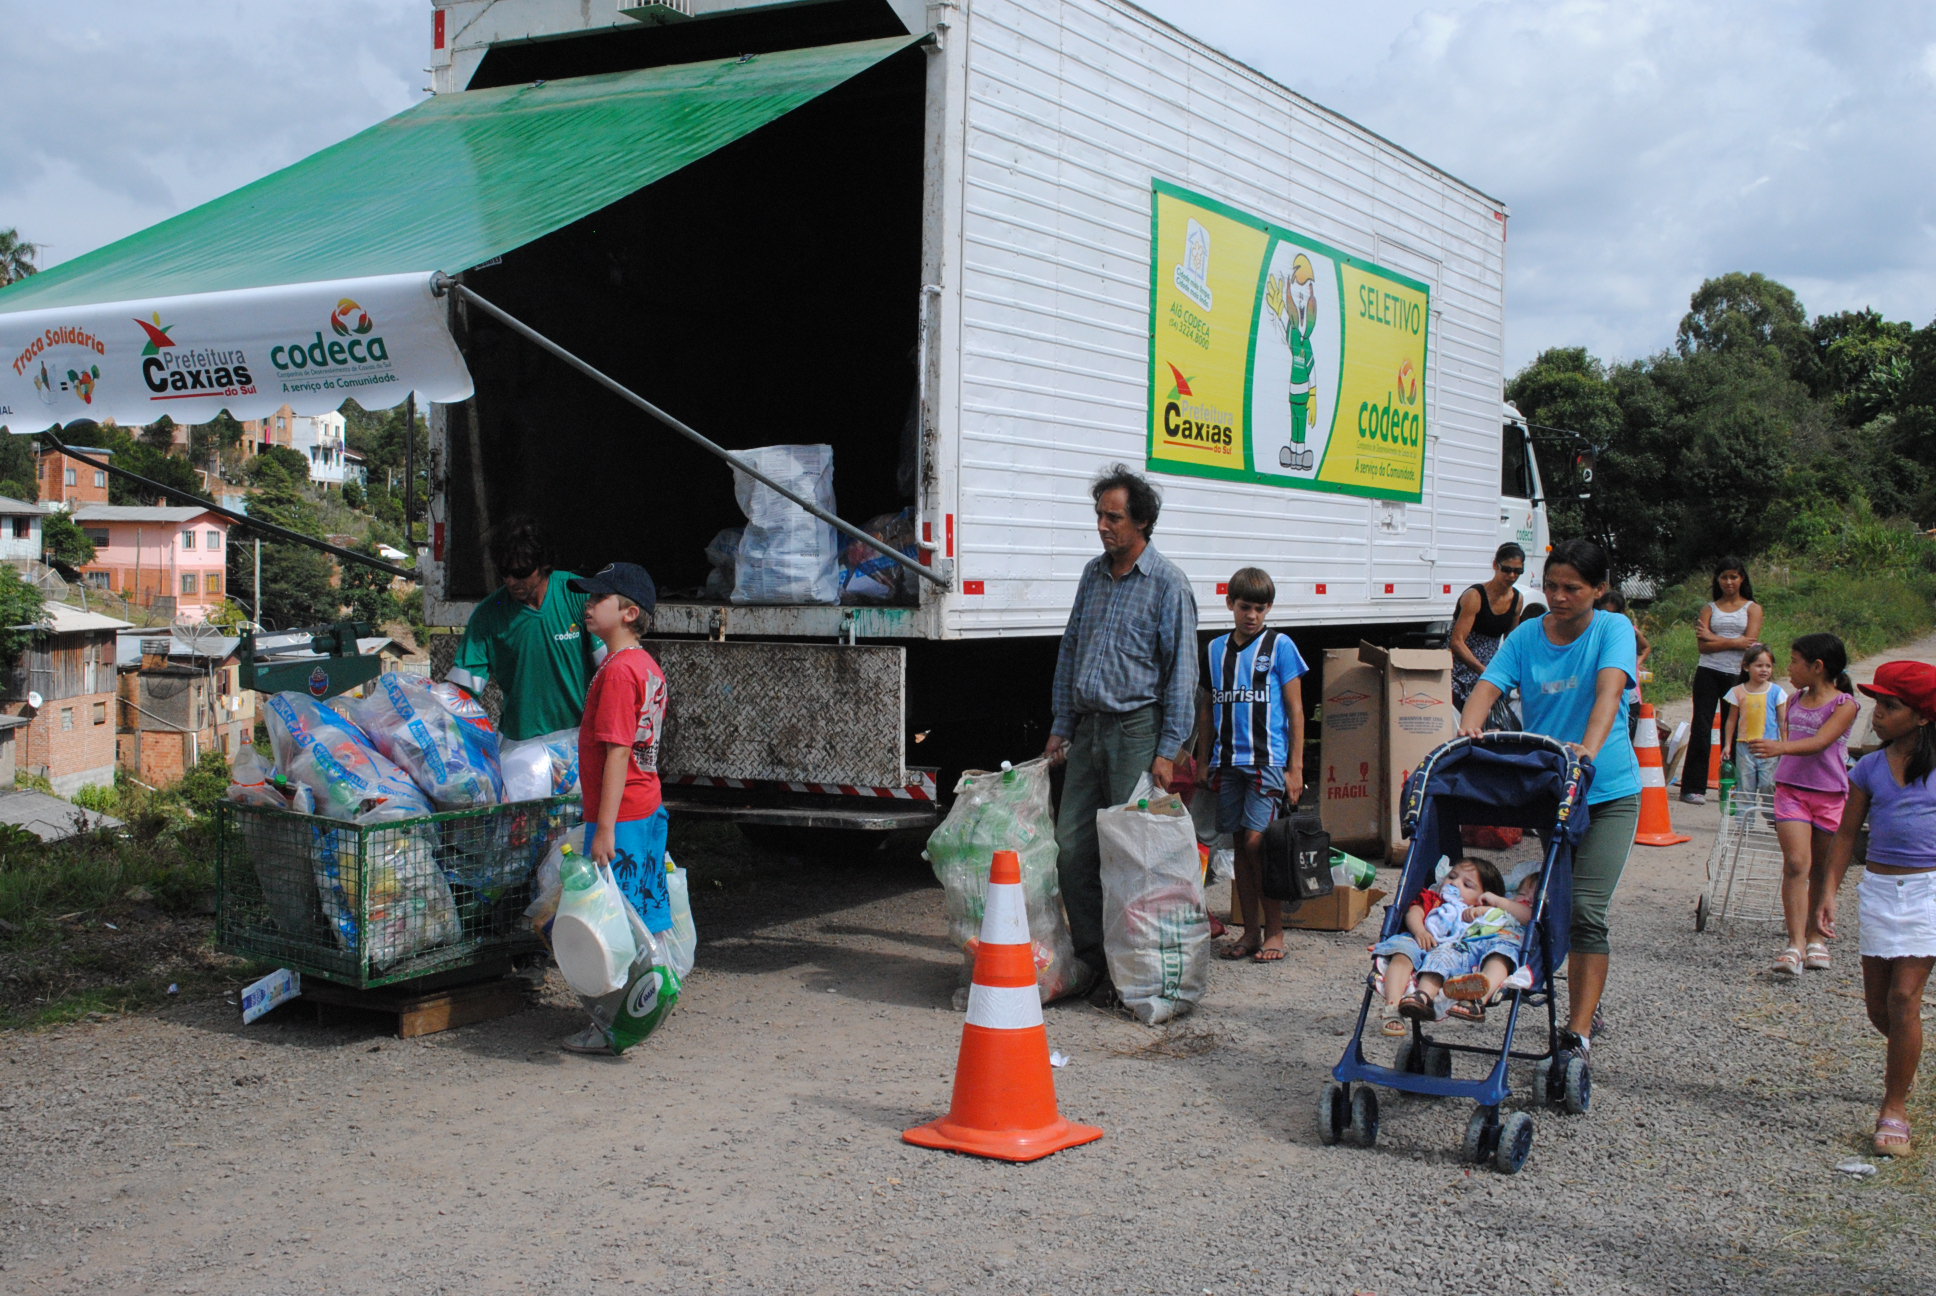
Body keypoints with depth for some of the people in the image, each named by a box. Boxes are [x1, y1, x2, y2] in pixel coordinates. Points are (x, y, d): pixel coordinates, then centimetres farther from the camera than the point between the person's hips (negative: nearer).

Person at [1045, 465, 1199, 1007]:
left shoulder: (1167, 584, -6)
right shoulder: (1094, 574, 13)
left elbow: (1181, 671, -8)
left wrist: (1167, 751, -13)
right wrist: (1061, 727, 15)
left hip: (1136, 729, -6)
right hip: (1089, 729, 6)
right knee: (1071, 849, 3)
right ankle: (1091, 960, 14)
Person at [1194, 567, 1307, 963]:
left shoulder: (1279, 646, 0)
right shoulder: (1215, 649, 11)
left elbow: (1296, 710, -1)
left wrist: (1295, 768, -5)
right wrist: (1203, 763, 15)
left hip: (1268, 759, -4)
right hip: (1228, 762, 5)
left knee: (1257, 841, -11)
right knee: (1240, 845, 8)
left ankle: (1274, 933, 0)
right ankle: (1250, 931, 16)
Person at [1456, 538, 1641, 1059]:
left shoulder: (1613, 630, -7)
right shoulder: (1525, 637, 1)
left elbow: (1609, 691, -24)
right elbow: (1487, 685, -13)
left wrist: (1590, 748, -42)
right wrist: (1469, 728, -35)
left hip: (1607, 792, -4)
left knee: (1585, 909, -12)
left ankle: (1578, 1033, -8)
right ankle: (1585, 1006, 30)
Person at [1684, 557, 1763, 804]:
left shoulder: (1752, 608, 9)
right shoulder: (1709, 609, 11)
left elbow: (1751, 642, -7)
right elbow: (1702, 645, -3)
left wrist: (1715, 638, -6)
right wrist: (1736, 642, -11)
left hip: (1737, 675, 0)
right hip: (1708, 673, 0)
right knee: (1701, 729, -5)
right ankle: (1693, 787, -4)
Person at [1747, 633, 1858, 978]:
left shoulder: (1845, 704, -8)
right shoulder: (1795, 700, 9)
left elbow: (1820, 742, -23)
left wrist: (1780, 747, -37)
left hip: (1830, 795, -3)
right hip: (1791, 789, 3)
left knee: (1821, 871, 7)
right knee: (1796, 863, -12)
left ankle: (1816, 937, 23)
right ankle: (1795, 943, -17)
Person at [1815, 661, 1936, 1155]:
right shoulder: (1869, 768, 4)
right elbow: (1847, 833, 8)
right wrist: (1829, 891, 0)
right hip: (1879, 888, 4)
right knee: (1878, 1005, 9)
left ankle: (1895, 1107, -3)